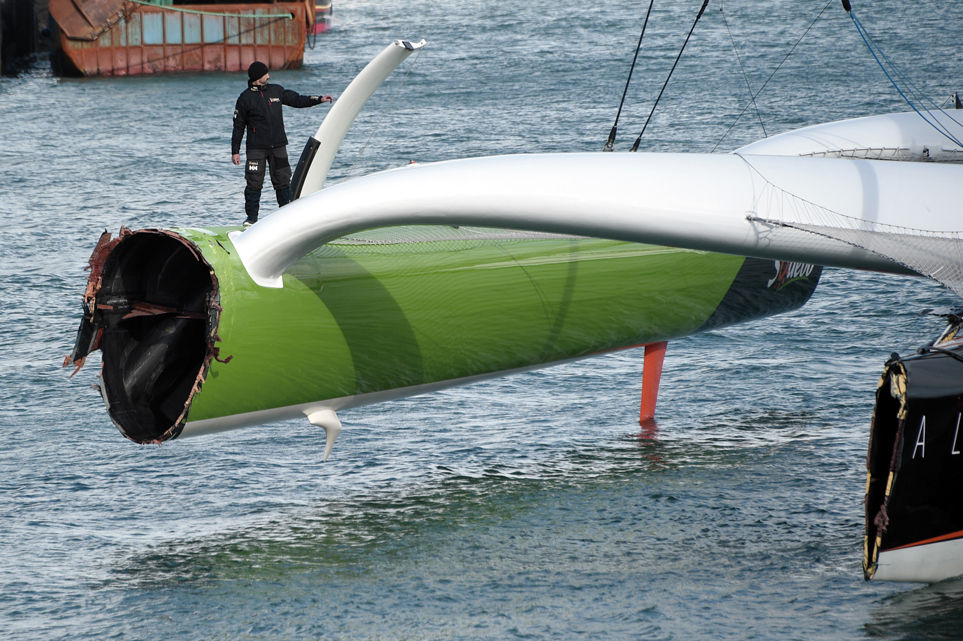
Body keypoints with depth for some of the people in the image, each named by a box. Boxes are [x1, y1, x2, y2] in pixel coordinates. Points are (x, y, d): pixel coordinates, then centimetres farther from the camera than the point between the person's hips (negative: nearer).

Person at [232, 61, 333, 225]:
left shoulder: (277, 91, 10)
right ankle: (251, 217, 3)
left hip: (278, 147, 4)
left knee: (283, 181, 4)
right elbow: (238, 126, 1)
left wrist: (319, 99, 11)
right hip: (256, 148, -4)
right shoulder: (245, 98, -2)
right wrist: (235, 151, -1)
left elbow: (297, 100, 20)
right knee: (254, 182, -5)